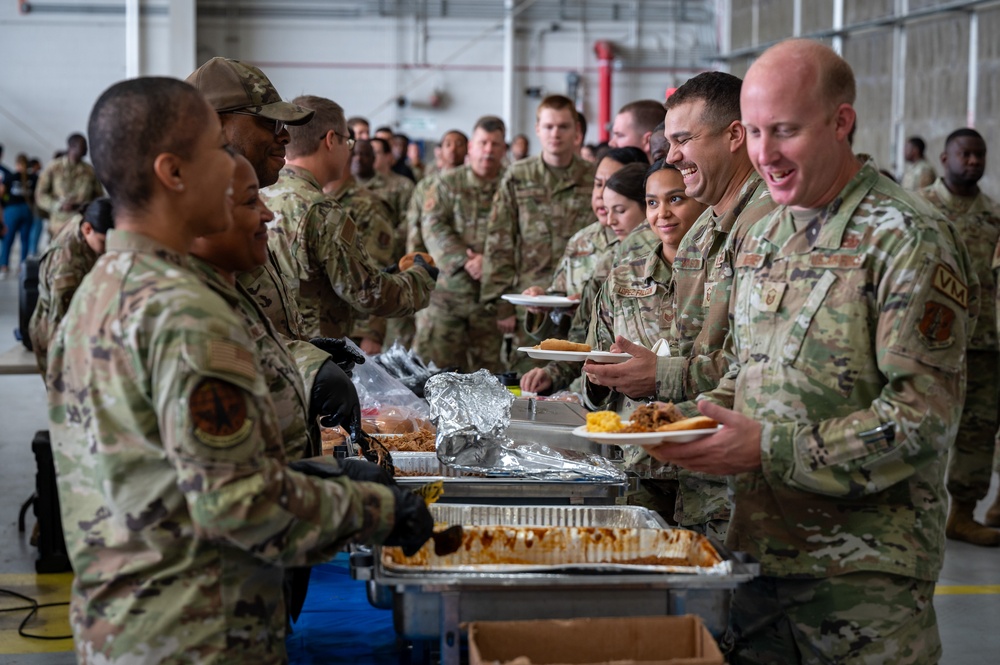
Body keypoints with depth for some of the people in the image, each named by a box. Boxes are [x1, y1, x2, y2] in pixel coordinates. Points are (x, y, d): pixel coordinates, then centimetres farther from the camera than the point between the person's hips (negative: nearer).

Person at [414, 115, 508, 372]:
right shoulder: (448, 183, 9)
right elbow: (432, 226, -3)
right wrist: (464, 260, -15)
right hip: (446, 290, 0)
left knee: (488, 369, 2)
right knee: (431, 362, -3)